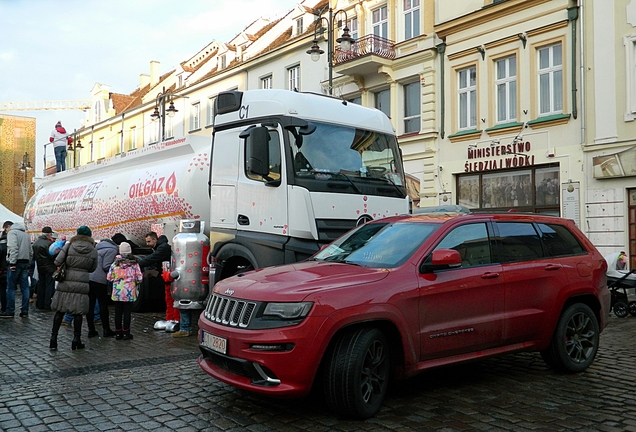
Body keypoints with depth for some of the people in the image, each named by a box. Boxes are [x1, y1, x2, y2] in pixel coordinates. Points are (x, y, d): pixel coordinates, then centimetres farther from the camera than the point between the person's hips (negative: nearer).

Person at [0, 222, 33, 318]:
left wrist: (12, 263, -18)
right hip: (25, 262, 7)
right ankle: (24, 311, 7)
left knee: (11, 288, -1)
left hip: (16, 263, -7)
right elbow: (31, 252, 18)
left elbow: (13, 248, -15)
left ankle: (10, 311, 1)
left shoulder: (12, 232, -1)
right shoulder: (26, 235, 20)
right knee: (25, 288, 5)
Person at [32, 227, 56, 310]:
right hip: (49, 267, -7)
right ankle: (47, 305, -2)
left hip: (40, 267, 8)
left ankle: (40, 304, 18)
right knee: (49, 286, -2)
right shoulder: (48, 243, -19)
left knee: (41, 284, 14)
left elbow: (33, 255, 11)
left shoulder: (35, 242, 6)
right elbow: (52, 255, -20)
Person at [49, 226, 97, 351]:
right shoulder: (93, 251, 1)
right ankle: (76, 339, 11)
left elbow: (57, 262, -6)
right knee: (78, 313, 6)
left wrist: (67, 265, 12)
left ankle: (53, 338, 11)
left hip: (66, 283, 0)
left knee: (60, 311, 9)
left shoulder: (69, 246, -2)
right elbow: (92, 268, 9)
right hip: (82, 284, 0)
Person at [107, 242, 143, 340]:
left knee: (118, 313, 10)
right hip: (129, 292, -2)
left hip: (117, 292, 2)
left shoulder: (115, 264, 0)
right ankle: (126, 333, 8)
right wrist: (135, 282, 17)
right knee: (127, 313, 4)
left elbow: (109, 278, 3)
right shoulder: (134, 264, -4)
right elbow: (139, 278, -4)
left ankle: (118, 333, 16)